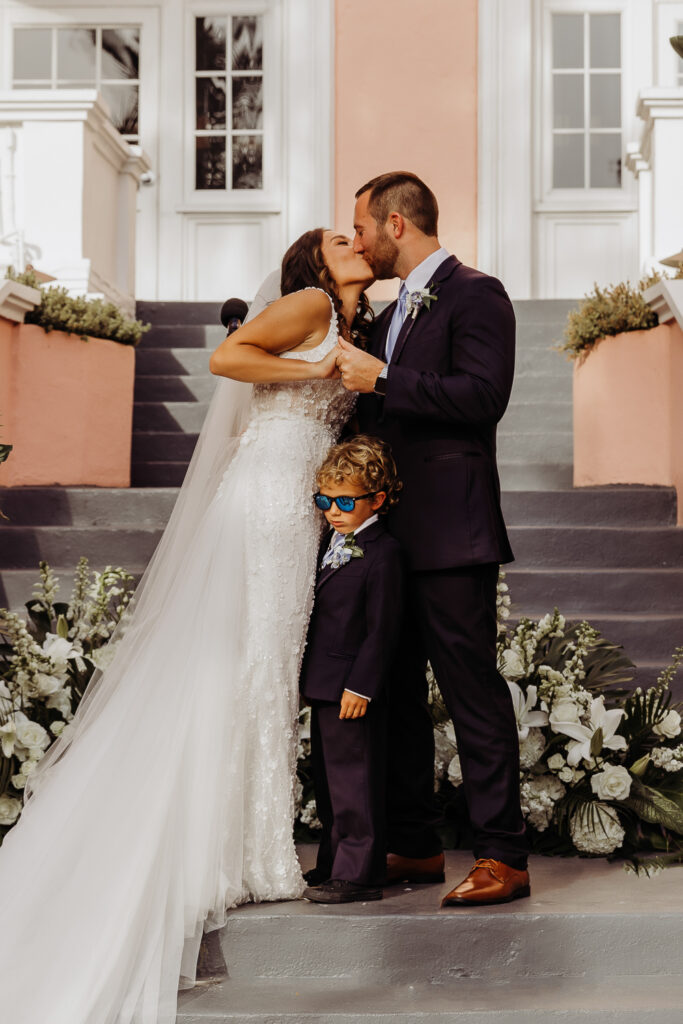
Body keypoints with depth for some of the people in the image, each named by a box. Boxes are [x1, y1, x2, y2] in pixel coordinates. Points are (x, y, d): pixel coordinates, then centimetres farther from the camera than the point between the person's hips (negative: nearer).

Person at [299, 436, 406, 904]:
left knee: (353, 778, -4)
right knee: (328, 779, 16)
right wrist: (307, 675, 20)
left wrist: (360, 685, -20)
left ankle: (358, 873, 3)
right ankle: (334, 865, 27)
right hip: (324, 686, 10)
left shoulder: (383, 552, -15)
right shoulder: (333, 544, 13)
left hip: (354, 689, -10)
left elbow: (382, 629, -17)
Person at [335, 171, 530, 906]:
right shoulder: (390, 315, 23)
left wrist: (380, 380, -17)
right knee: (395, 692, 11)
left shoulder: (475, 295, -5)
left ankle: (501, 857, -1)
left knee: (471, 689, -8)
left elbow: (483, 396, -19)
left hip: (452, 535, -9)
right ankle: (413, 847, 21)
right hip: (392, 534, 10)